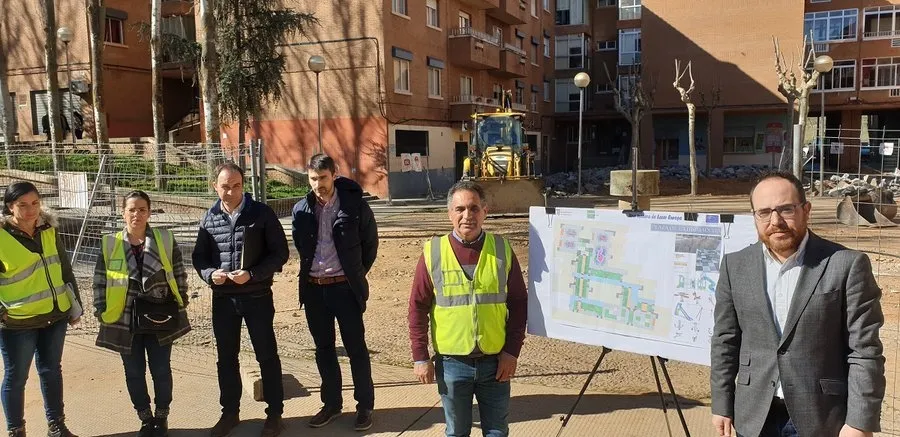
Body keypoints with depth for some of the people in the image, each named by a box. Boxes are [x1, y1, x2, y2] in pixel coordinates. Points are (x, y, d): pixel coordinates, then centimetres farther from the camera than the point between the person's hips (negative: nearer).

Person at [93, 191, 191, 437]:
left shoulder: (166, 240, -3)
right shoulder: (110, 244, -1)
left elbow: (179, 274, 3)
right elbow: (100, 281, 4)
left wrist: (181, 303, 1)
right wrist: (101, 312, 1)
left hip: (159, 318, -1)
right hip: (126, 320, 1)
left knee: (161, 370, 8)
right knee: (134, 372, 10)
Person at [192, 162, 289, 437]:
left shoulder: (262, 213, -8)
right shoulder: (209, 219, 2)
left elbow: (280, 253, -7)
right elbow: (199, 257, 9)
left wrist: (252, 274, -19)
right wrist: (210, 274, -12)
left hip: (257, 296, -3)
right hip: (223, 298, 4)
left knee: (267, 356, 5)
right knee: (226, 358, 14)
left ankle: (274, 414, 19)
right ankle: (230, 412, 30)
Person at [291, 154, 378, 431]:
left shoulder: (355, 205, -9)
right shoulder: (301, 209, 1)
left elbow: (370, 243, 2)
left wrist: (356, 275, 6)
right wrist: (310, 271, 14)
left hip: (344, 287, -4)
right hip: (313, 288, 4)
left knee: (356, 349, 4)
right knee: (323, 349, 13)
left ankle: (365, 406, 16)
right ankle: (331, 403, 27)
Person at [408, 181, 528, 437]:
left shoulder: (502, 250, -3)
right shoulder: (433, 252, -6)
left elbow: (519, 303, 1)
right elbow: (418, 307, -2)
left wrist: (512, 351, -4)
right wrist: (420, 357, -5)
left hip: (495, 361, 1)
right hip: (451, 363, -1)